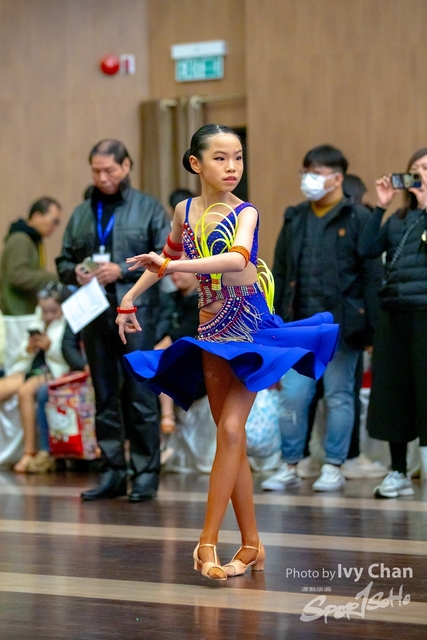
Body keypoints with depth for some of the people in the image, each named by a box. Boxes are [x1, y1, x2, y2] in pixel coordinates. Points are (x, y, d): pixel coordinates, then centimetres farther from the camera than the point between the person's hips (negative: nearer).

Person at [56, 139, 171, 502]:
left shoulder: (149, 209, 3)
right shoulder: (81, 214, 16)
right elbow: (63, 261, 18)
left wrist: (123, 271, -15)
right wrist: (74, 274, -5)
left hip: (136, 312, -4)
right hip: (94, 315, 4)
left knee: (140, 397, -4)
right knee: (105, 398, 8)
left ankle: (146, 473, 2)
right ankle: (112, 472, 14)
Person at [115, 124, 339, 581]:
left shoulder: (245, 213, -11)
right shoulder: (185, 212, 3)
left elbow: (237, 259, -32)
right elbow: (168, 256, 23)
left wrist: (171, 266, -37)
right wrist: (130, 298, 25)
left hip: (251, 326, -5)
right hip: (212, 328, 5)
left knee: (231, 428, -15)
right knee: (230, 437, 6)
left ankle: (207, 542, -13)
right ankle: (251, 544, 13)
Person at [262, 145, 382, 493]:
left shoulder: (357, 218, -4)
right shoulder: (295, 218, 12)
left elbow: (371, 275, -8)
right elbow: (280, 271, 15)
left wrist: (370, 327, -13)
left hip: (341, 324, -4)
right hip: (299, 325, 4)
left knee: (338, 396, 5)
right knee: (292, 396, 3)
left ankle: (333, 468, 13)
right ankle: (289, 466, 13)